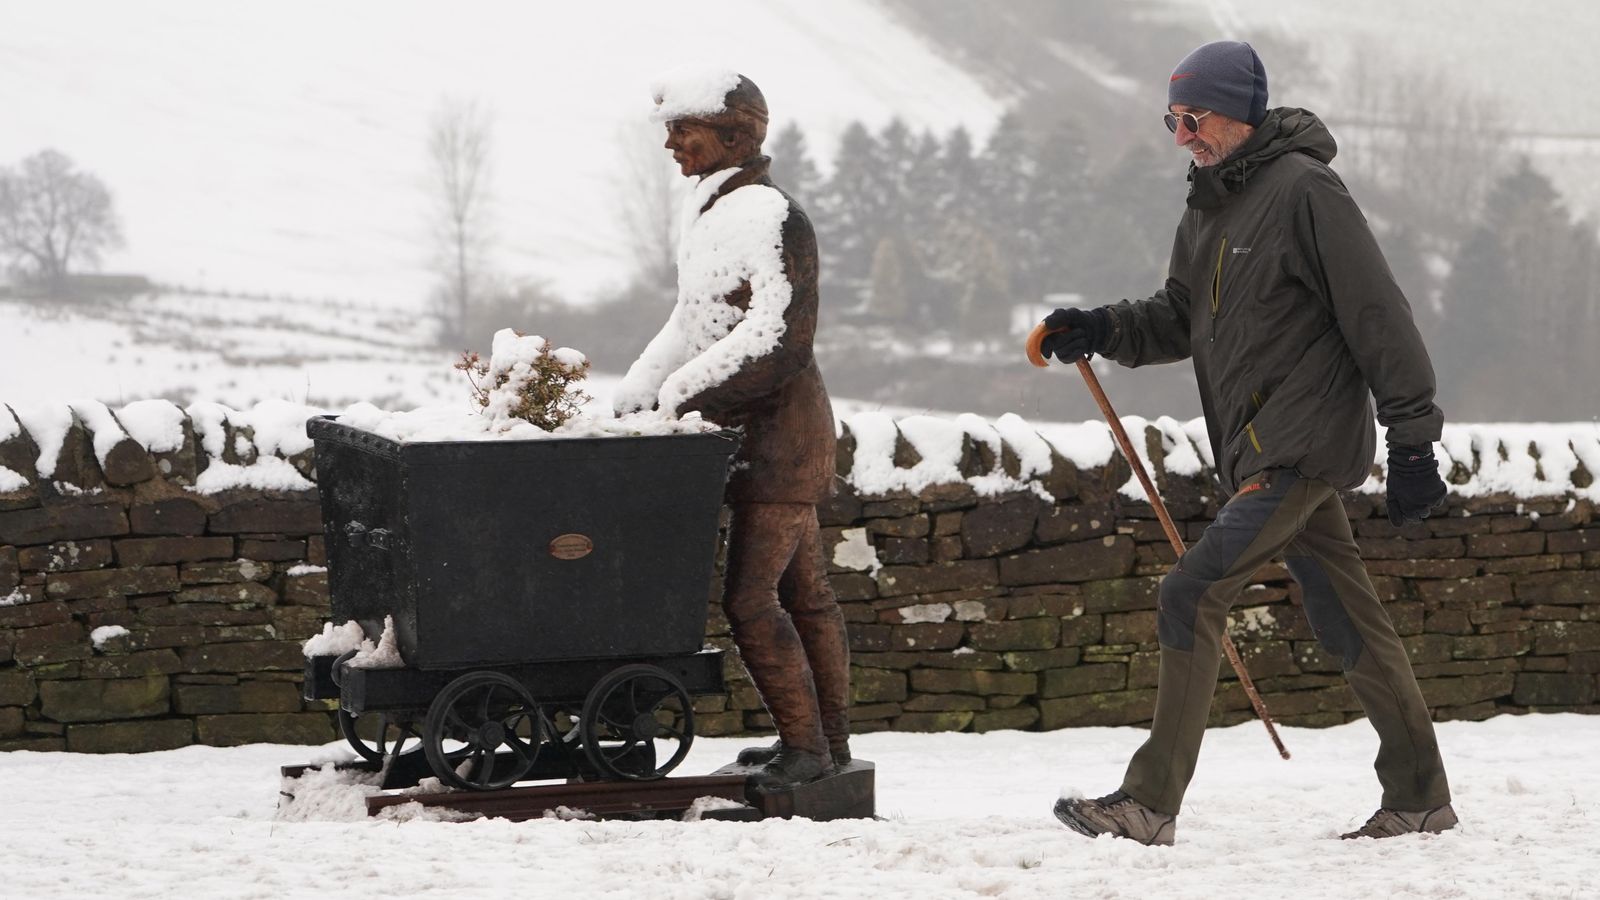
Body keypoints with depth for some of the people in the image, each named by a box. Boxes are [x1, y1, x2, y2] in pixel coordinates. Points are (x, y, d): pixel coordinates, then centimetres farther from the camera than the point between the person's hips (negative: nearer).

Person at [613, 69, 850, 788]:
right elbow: (692, 327, 21)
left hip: (781, 426, -10)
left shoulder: (768, 215, -16)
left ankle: (804, 741, -5)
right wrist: (629, 400, 12)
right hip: (765, 432, 10)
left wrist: (679, 395, -20)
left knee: (750, 595, -12)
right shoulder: (714, 214, 14)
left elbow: (777, 336, -22)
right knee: (803, 590, 15)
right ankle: (829, 738, 21)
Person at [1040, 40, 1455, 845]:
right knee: (1347, 622, 13)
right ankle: (1420, 798, 20)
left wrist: (1412, 440, -15)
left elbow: (1379, 318, -14)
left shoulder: (1303, 191, -13)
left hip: (1303, 446, -9)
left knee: (1191, 596, -15)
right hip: (1261, 450, 9)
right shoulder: (1208, 208, 14)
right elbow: (1182, 318, 20)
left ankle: (1150, 802, -15)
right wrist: (1102, 331, 0)